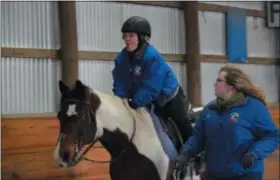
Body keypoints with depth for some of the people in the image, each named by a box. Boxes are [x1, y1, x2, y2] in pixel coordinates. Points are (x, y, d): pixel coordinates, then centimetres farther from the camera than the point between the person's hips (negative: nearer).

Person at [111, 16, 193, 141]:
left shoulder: (153, 57, -33)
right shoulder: (121, 58, -14)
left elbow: (150, 88, -35)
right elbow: (120, 84, -13)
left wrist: (134, 104, -35)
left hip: (169, 97, -6)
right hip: (151, 101, 6)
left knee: (183, 127, 2)